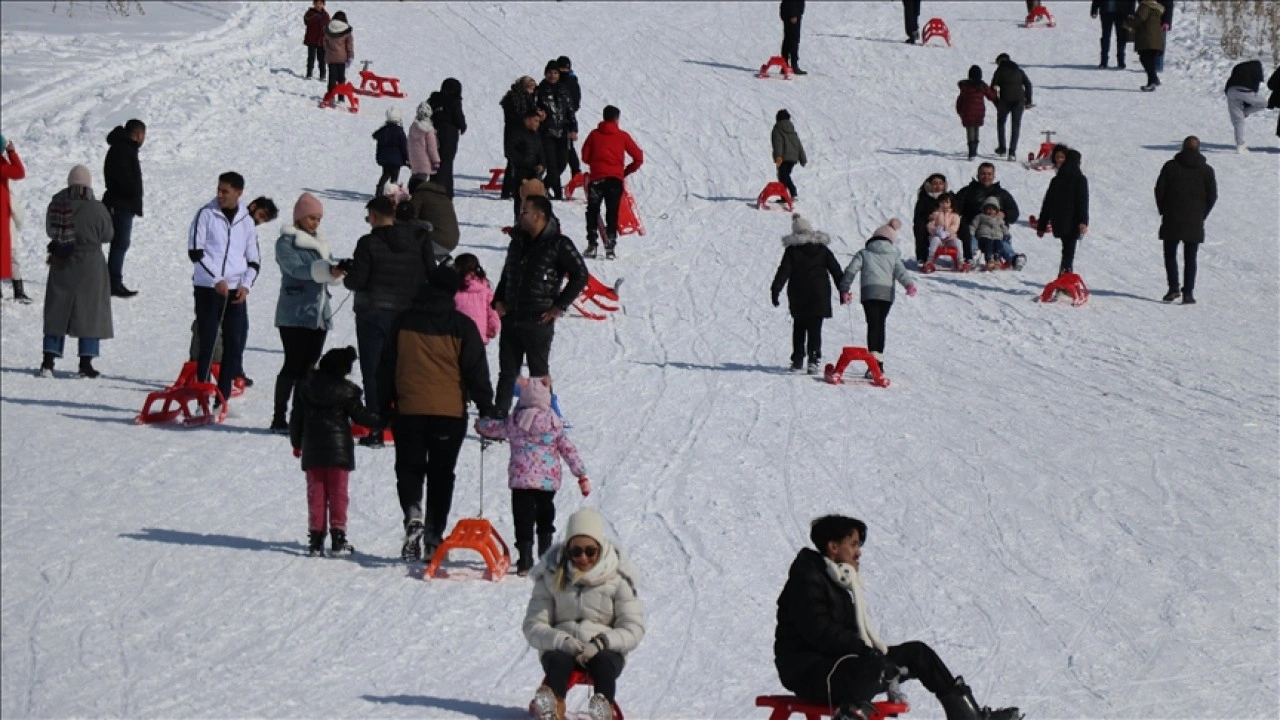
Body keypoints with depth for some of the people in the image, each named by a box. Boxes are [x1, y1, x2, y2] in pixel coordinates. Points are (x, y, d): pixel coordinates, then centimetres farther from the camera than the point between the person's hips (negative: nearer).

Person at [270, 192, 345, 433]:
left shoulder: (320, 243, 19)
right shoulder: (286, 242, -3)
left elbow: (329, 272, 13)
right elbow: (296, 269, -18)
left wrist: (341, 271, -12)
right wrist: (328, 270, -32)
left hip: (319, 314, 7)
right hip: (295, 315, -7)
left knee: (309, 367, 6)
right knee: (294, 365, -9)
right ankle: (279, 418, -6)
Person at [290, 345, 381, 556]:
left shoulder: (306, 385, 2)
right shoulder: (347, 390, -9)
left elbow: (296, 417, 7)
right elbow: (360, 415, -4)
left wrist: (296, 442, 18)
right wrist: (382, 421, 9)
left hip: (312, 450, 3)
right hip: (339, 449, -3)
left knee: (316, 493, 7)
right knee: (338, 493, 4)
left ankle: (315, 539, 4)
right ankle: (338, 537, 2)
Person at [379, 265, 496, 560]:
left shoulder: (403, 322, 4)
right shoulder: (461, 326, -3)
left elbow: (386, 367, 9)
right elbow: (477, 371, -1)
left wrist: (384, 406, 18)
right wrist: (486, 409, 7)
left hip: (408, 412, 1)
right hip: (450, 413, -1)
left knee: (409, 469, 9)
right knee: (441, 475, 9)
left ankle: (413, 515, -19)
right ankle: (433, 537, 8)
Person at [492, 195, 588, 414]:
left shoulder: (559, 245, -9)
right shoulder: (518, 241, 12)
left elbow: (580, 275, -9)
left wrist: (559, 306, -10)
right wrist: (499, 300, 12)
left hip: (538, 321, -6)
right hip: (511, 318, 6)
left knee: (539, 373, 2)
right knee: (507, 371, 9)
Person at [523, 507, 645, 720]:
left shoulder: (617, 578, 0)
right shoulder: (552, 576, 2)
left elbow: (633, 629, -2)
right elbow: (533, 626, -1)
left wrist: (601, 642, -22)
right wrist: (562, 641, -22)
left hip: (605, 649, 0)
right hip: (561, 648, 0)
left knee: (604, 662, -34)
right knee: (558, 661, -34)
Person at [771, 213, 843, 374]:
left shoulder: (792, 250, -2)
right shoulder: (822, 249, 4)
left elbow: (784, 271, -7)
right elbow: (836, 270, 6)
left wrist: (775, 289, -6)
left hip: (798, 296, 0)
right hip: (819, 294, 0)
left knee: (799, 328, 15)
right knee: (815, 328, -2)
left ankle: (798, 361, 14)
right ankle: (814, 360, -16)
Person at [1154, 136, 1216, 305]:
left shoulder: (1170, 166, -1)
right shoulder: (1206, 170, 1)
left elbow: (1159, 190, -2)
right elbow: (1212, 196, 0)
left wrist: (1164, 211, 9)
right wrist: (1201, 215, 11)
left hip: (1172, 221, -1)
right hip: (1194, 224, 1)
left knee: (1170, 254, 11)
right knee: (1190, 258, 6)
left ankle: (1174, 287, -4)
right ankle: (1188, 293, -1)